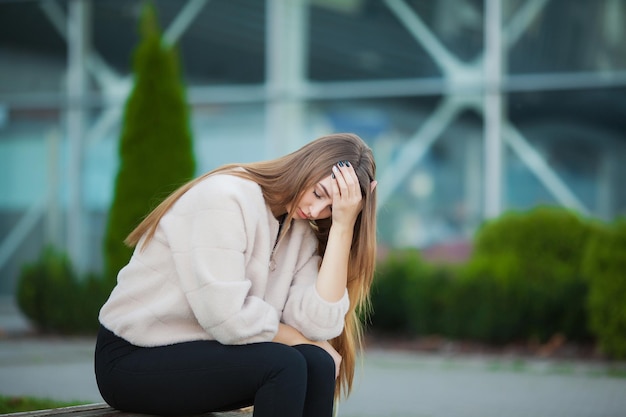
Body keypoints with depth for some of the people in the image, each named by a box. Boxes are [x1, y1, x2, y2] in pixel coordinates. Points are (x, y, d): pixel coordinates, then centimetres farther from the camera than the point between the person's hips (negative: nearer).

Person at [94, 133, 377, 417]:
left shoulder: (302, 234, 2)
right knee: (284, 365, -25)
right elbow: (229, 320, -26)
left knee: (318, 364, -16)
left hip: (202, 351, 7)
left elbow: (318, 325, -15)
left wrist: (342, 225, -14)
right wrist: (298, 338, -10)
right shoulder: (225, 198, -19)